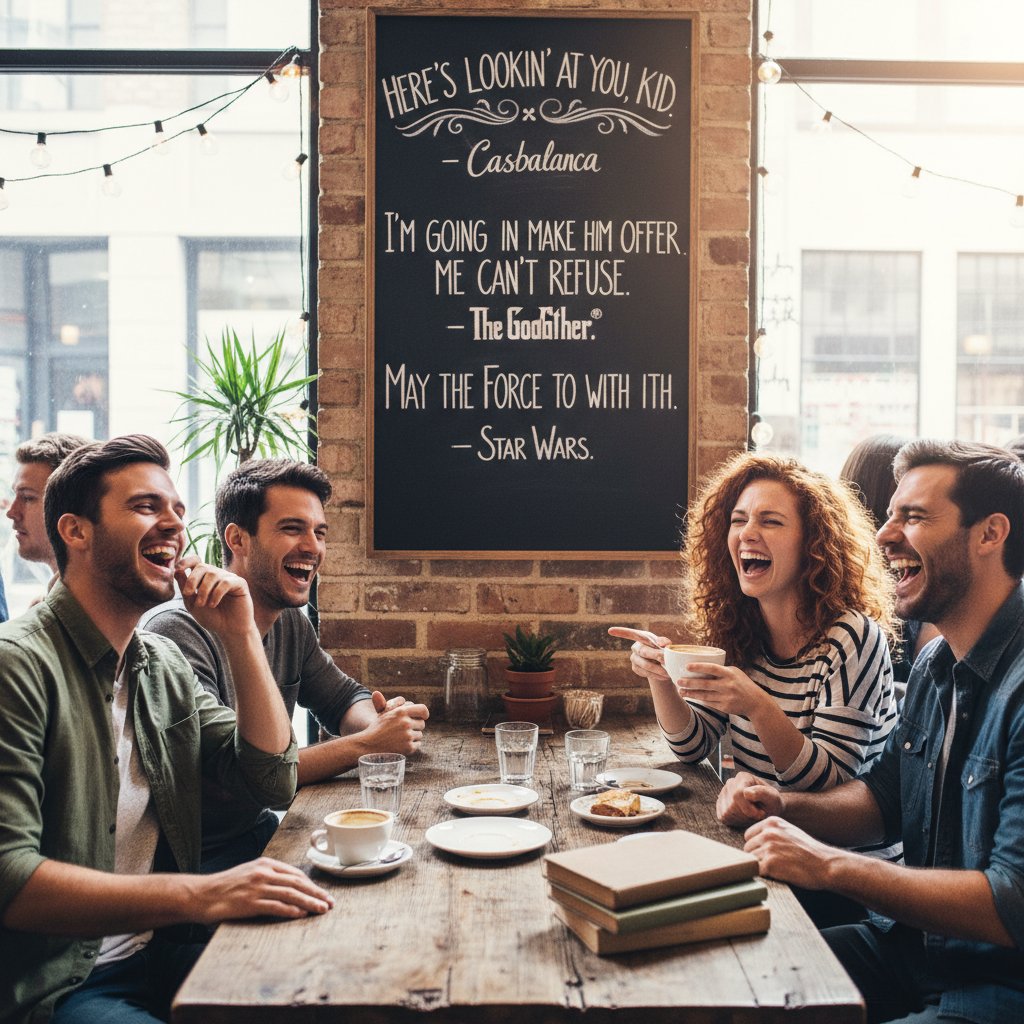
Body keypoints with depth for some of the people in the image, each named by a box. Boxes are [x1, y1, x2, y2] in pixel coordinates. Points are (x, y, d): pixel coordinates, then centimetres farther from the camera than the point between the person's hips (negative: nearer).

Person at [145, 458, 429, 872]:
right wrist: (367, 744, -25)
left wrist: (380, 723, -10)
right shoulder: (180, 631, -23)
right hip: (196, 859, -8)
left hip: (259, 829, 8)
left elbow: (344, 698, 15)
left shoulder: (292, 623, 4)